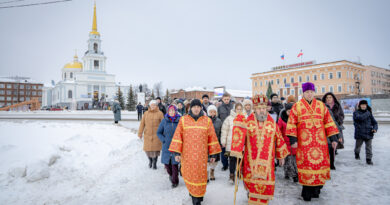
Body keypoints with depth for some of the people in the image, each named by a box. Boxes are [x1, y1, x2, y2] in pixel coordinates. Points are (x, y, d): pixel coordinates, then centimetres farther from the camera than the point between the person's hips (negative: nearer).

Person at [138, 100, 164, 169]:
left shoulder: (160, 113, -1)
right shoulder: (146, 113, 5)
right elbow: (142, 123, 7)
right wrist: (140, 133, 5)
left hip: (156, 134, -2)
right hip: (147, 134, 2)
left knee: (156, 149, -1)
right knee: (147, 149, 4)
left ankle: (155, 163, 20)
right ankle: (150, 160, 32)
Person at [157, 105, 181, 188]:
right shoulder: (164, 121, 0)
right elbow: (159, 132, 8)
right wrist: (164, 140, -3)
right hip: (166, 146, 2)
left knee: (175, 164, -2)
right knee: (166, 163, 7)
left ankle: (175, 181, 16)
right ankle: (170, 174, 39)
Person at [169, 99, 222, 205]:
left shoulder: (207, 120, 4)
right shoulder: (183, 120, 3)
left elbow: (212, 137, 5)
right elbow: (178, 136, 1)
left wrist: (213, 154, 5)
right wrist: (177, 152, -6)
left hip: (201, 154, 0)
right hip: (187, 154, 0)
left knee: (200, 174, 1)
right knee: (189, 174, 6)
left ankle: (198, 196, 18)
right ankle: (193, 191, 33)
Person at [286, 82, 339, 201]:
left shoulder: (321, 106, 10)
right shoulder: (297, 107, 2)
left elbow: (329, 122, 11)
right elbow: (292, 124, -1)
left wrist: (333, 138, 6)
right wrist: (293, 140, -7)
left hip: (320, 142, 3)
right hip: (303, 142, -2)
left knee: (320, 163, 5)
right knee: (306, 165, -1)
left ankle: (316, 189, 22)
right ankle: (306, 191, 11)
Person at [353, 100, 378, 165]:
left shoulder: (369, 113, 6)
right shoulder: (356, 113, -3)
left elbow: (374, 122, 9)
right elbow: (360, 118, -23)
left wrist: (375, 128, -8)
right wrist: (367, 113, -17)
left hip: (368, 133, 2)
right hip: (359, 133, -1)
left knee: (369, 147, -2)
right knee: (358, 145, 14)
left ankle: (369, 159, 8)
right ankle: (357, 154, 42)